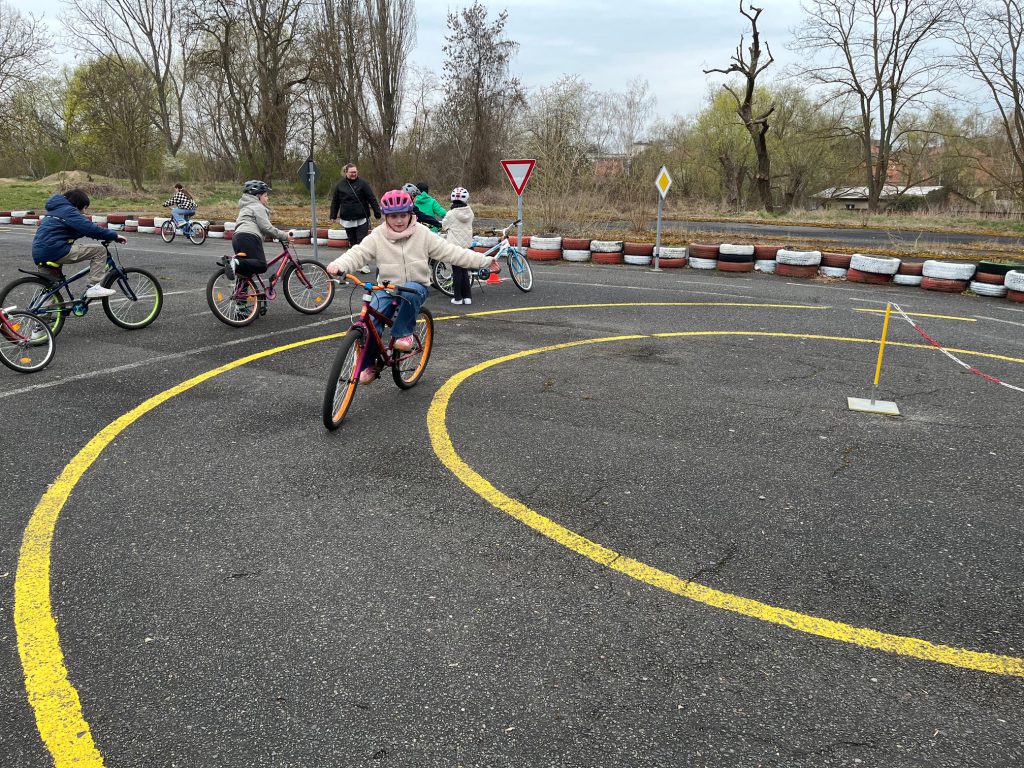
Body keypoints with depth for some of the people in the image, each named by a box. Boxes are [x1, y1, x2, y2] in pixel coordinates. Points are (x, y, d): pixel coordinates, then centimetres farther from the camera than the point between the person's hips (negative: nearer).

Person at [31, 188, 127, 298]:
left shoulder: (55, 210, 25)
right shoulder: (69, 211, -6)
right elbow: (90, 229, -17)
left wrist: (107, 236, 20)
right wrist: (114, 236, -9)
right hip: (54, 251, -10)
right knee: (99, 250, -8)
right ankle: (93, 287, -14)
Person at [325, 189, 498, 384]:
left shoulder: (422, 234, -2)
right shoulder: (377, 237, -2)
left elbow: (451, 252, -3)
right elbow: (357, 254, -11)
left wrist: (484, 260, -8)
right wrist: (338, 265, -34)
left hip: (416, 287, -1)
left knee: (409, 292, -39)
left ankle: (404, 333, -16)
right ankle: (370, 366, 2)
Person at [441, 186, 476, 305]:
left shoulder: (451, 214, -10)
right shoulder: (470, 212, 1)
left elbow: (443, 228, 0)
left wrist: (447, 229, 22)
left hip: (455, 245, -4)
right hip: (467, 244, 4)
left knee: (457, 272, 2)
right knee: (465, 271, 12)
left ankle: (458, 298, 4)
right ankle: (467, 297, 12)